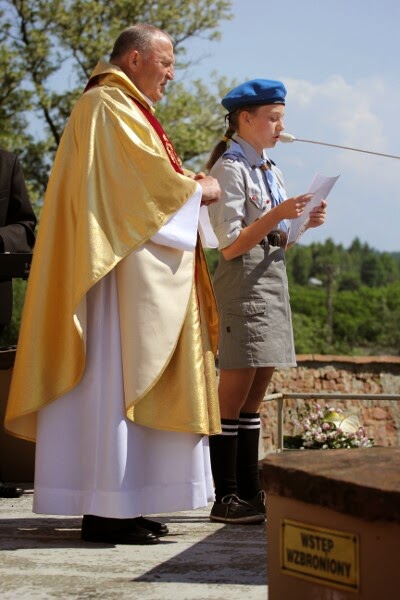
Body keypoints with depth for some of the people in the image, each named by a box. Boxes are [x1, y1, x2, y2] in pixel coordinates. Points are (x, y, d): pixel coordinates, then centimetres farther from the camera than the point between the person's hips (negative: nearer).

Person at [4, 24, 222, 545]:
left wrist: (188, 188, 11)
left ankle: (118, 506, 8)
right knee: (116, 377, -11)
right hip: (120, 269, -11)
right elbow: (145, 180, -16)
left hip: (141, 275, 11)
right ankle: (106, 512, -11)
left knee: (129, 380, 7)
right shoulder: (107, 107, -9)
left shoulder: (125, 110, 25)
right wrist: (198, 190, -2)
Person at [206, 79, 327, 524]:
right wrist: (277, 215, -21)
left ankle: (249, 492, 12)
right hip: (243, 284, -9)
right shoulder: (230, 168, -8)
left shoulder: (268, 169, 18)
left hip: (272, 282, 9)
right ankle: (226, 498, -4)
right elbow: (231, 245, -14)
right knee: (234, 394, -7)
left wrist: (305, 223, 4)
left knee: (254, 396, 9)